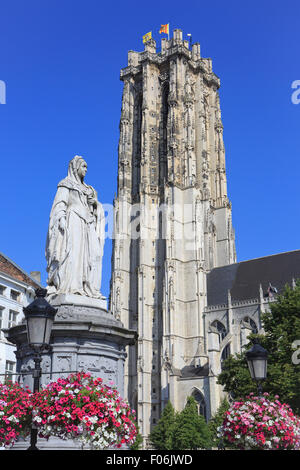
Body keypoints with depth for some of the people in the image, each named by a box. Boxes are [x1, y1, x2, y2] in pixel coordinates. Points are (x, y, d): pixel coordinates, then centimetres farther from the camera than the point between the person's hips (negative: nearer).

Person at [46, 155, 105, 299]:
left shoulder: (86, 189, 30)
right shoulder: (66, 184, 11)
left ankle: (88, 287, -13)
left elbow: (94, 210, 26)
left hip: (86, 224, 7)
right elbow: (60, 203, -2)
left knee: (91, 253, -8)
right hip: (72, 220, -6)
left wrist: (94, 202, 4)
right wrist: (62, 218, -17)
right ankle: (67, 286, -26)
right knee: (72, 250, -20)